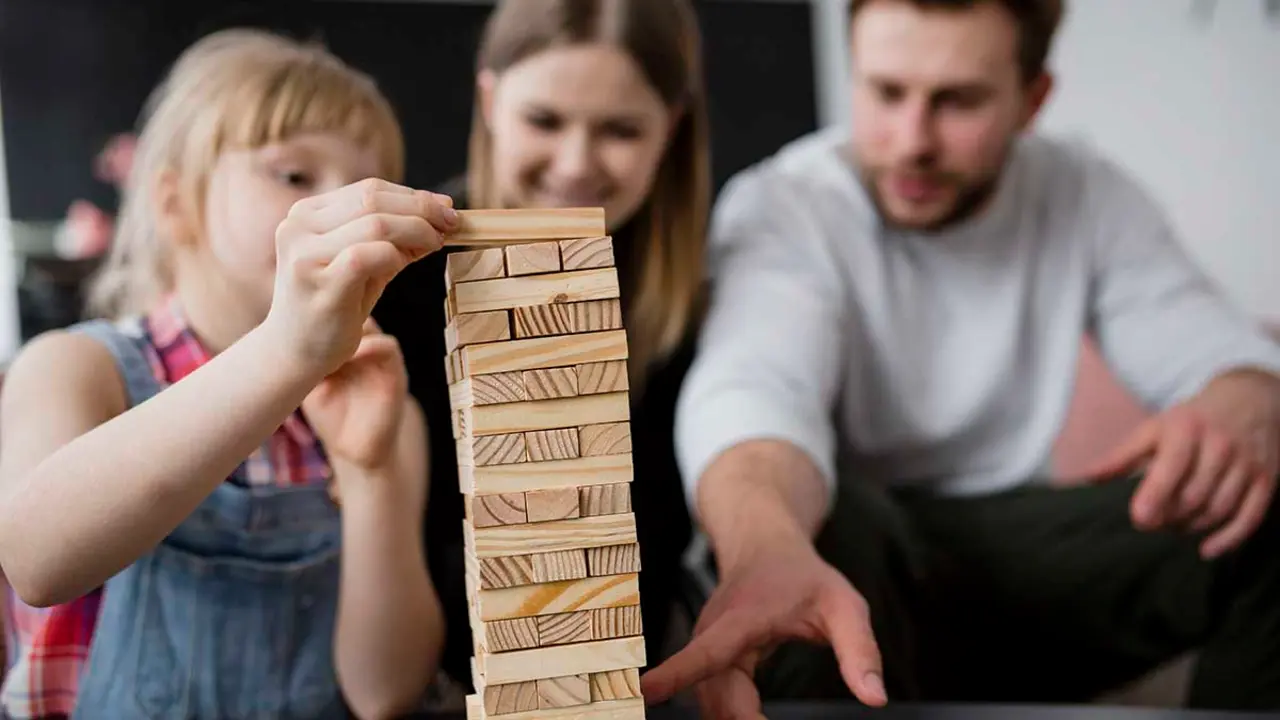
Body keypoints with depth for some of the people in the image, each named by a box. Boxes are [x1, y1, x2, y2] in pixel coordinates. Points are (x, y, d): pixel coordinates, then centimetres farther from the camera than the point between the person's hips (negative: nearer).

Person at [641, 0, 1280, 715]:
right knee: (823, 519, -38)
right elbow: (750, 389, -37)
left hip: (1016, 544, 4)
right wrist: (767, 550, -61)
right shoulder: (782, 208, -17)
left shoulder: (1086, 195, -1)